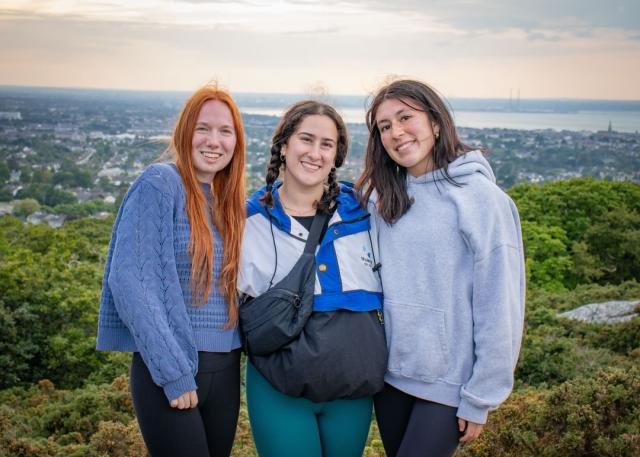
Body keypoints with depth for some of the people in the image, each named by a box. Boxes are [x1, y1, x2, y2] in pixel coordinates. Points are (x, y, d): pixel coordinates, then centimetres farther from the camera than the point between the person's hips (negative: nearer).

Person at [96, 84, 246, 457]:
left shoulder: (230, 201, 10)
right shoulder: (159, 184, -10)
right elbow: (130, 280, -17)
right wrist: (174, 373, -18)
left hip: (225, 370, 6)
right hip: (167, 370, -6)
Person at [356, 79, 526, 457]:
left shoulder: (481, 198, -13)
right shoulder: (382, 197, 5)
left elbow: (499, 308, -13)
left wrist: (480, 399, -12)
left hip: (450, 384, -5)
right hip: (391, 372, 5)